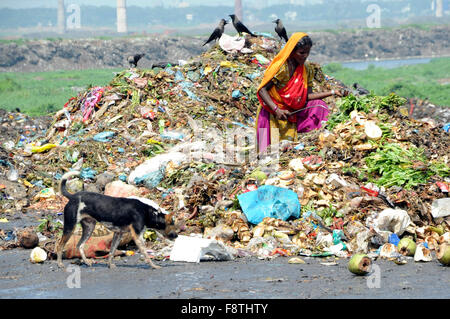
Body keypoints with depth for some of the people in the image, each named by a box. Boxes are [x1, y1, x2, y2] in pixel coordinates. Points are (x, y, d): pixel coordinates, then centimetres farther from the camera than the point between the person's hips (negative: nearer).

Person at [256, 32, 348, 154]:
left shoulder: (307, 69, 2)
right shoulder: (281, 68, -18)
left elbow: (307, 96, 0)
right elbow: (262, 90, -19)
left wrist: (332, 92, -10)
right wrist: (276, 110, -30)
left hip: (292, 113, 6)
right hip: (273, 115, -6)